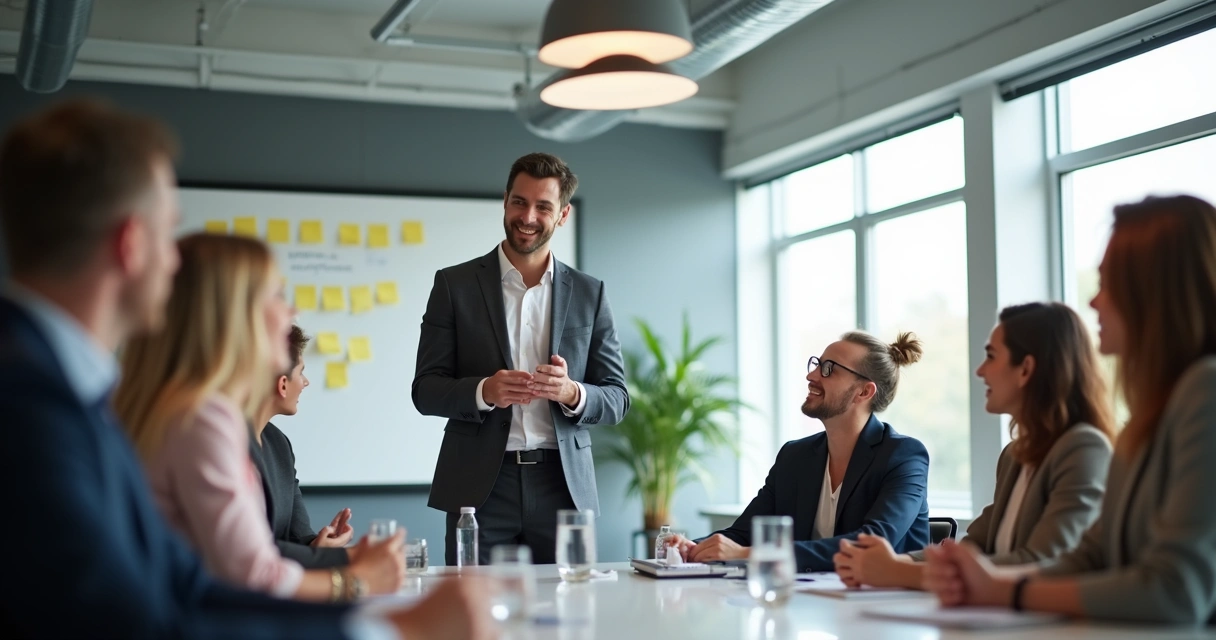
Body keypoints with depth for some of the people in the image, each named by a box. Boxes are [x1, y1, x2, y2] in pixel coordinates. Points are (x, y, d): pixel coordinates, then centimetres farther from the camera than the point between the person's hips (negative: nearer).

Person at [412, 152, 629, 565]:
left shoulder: (589, 294, 10)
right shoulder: (455, 284, 5)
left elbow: (616, 399, 8)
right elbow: (425, 390, 2)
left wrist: (571, 392, -14)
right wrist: (484, 391, -18)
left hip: (564, 486, 1)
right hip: (480, 488, -1)